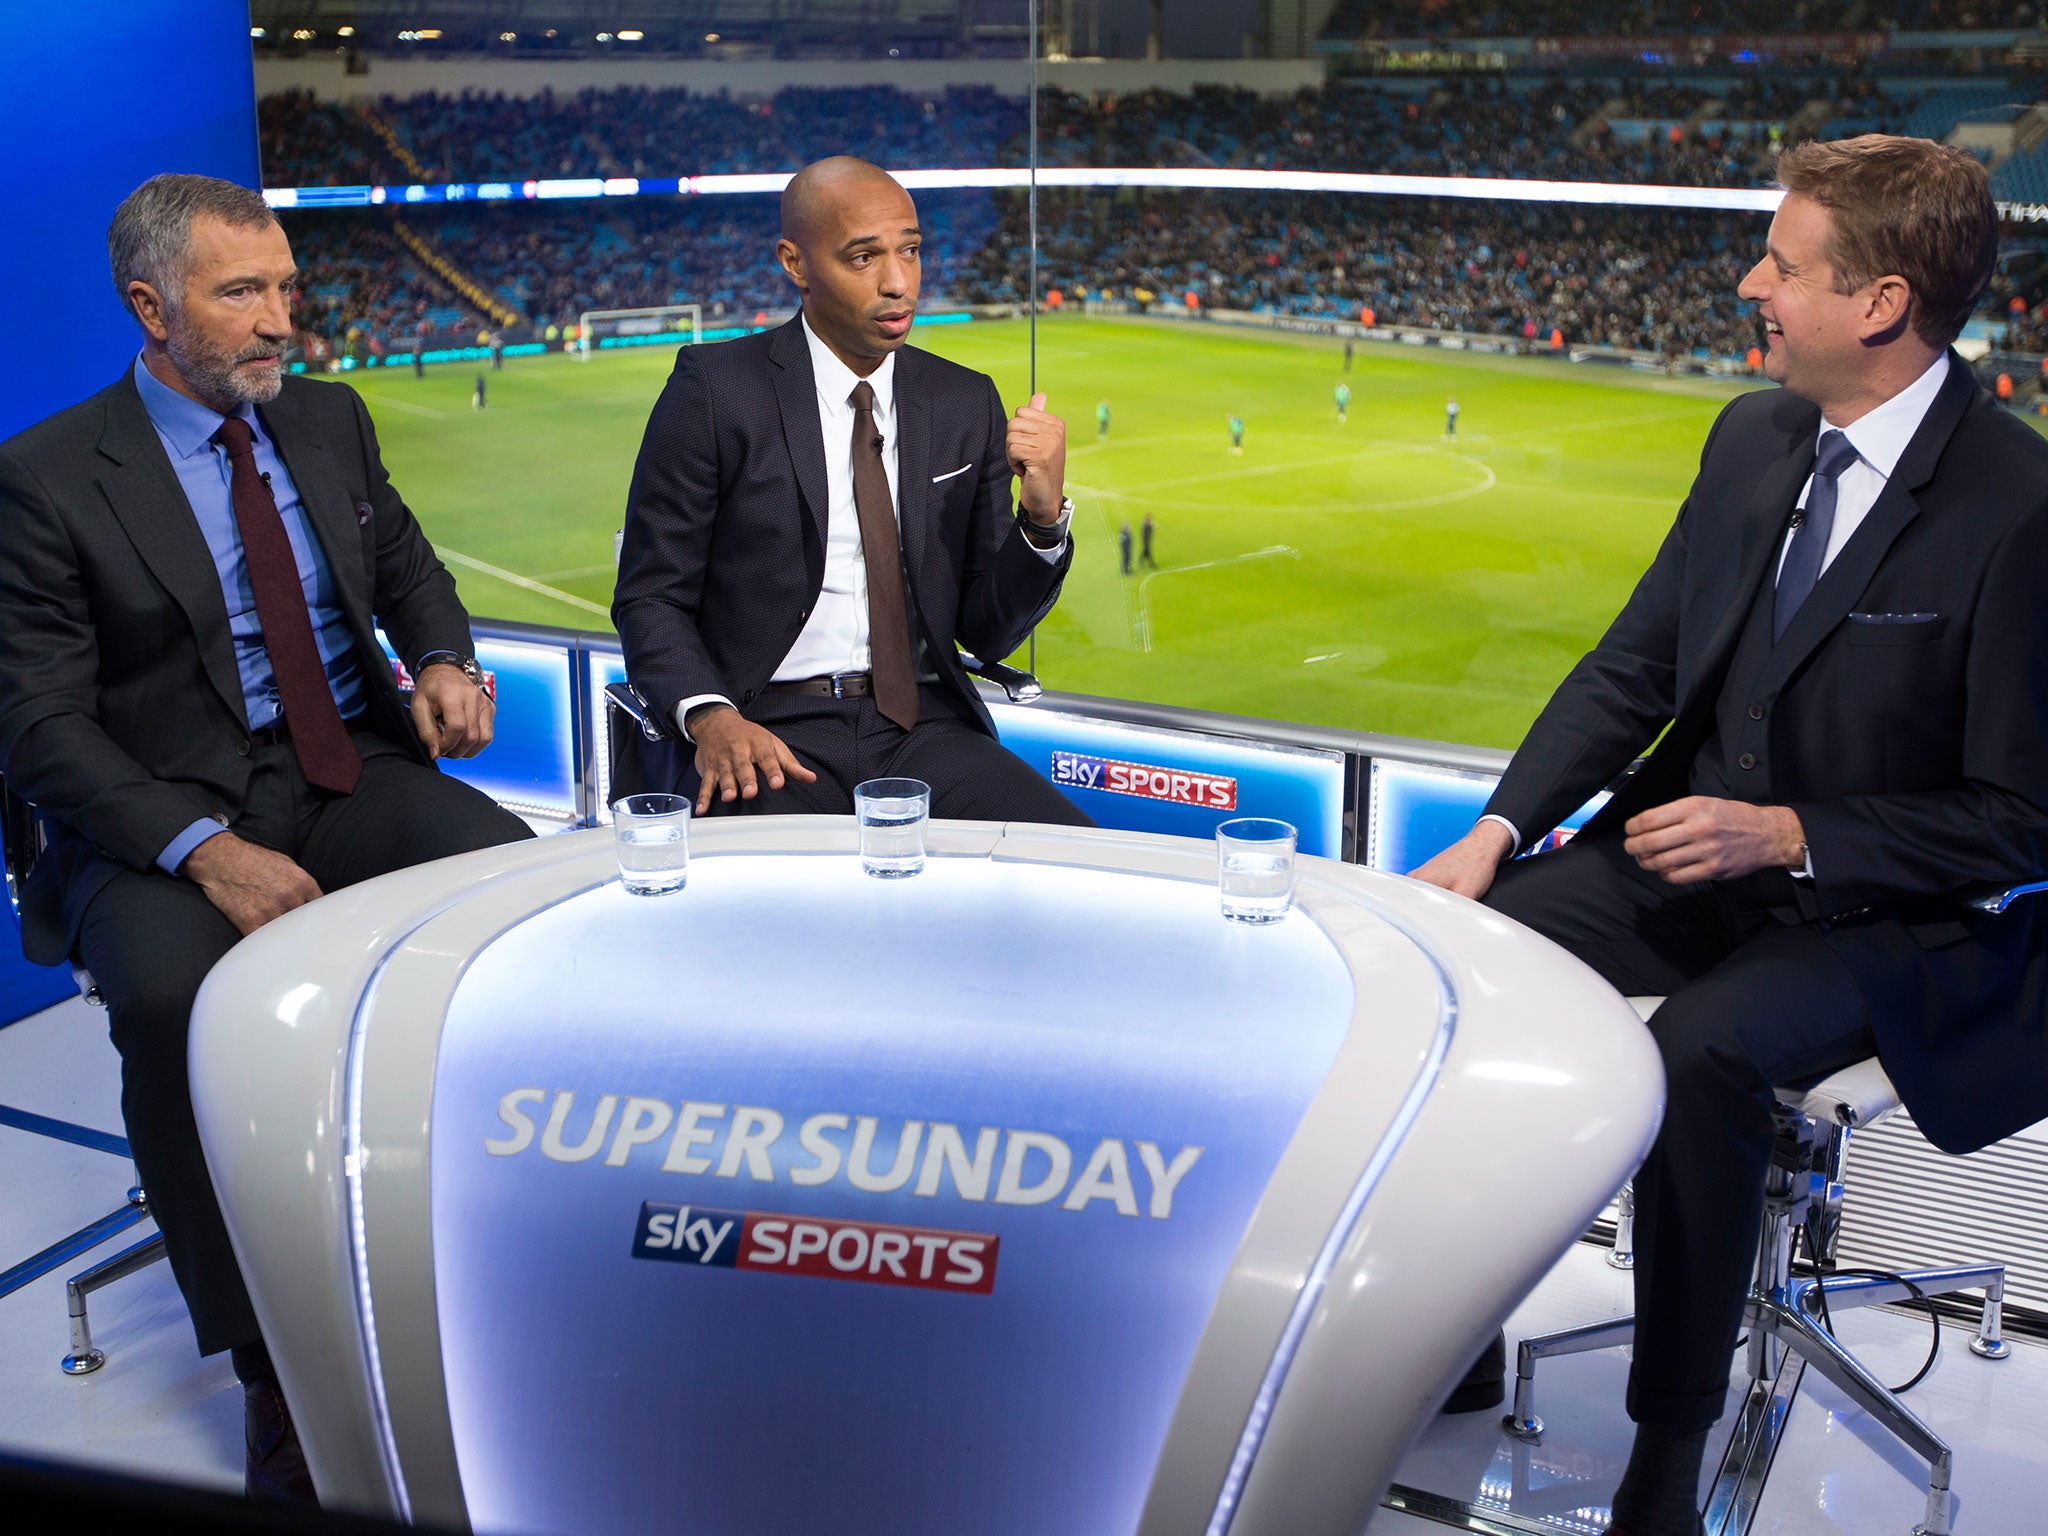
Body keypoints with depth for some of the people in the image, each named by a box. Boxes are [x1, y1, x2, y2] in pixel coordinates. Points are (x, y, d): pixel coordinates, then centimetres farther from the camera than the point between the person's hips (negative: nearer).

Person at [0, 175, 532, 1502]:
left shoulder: (330, 422, 10)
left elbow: (408, 565, 25)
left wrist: (442, 659, 0)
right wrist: (205, 849, -26)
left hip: (356, 778, 4)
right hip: (169, 815, -4)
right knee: (172, 994, -35)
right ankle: (276, 1368, -18)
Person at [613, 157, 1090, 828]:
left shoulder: (967, 403, 11)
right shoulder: (716, 388, -1)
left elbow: (988, 631, 12)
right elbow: (649, 598, 0)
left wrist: (1045, 515, -7)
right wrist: (710, 716, -20)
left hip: (922, 728, 4)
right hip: (766, 729, -4)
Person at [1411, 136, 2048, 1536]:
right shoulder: (1755, 438, 3)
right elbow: (1634, 666, 8)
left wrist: (1790, 834, -21)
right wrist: (1498, 830, -3)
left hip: (1883, 915, -6)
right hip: (1691, 850, 7)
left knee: (1700, 1049, -34)